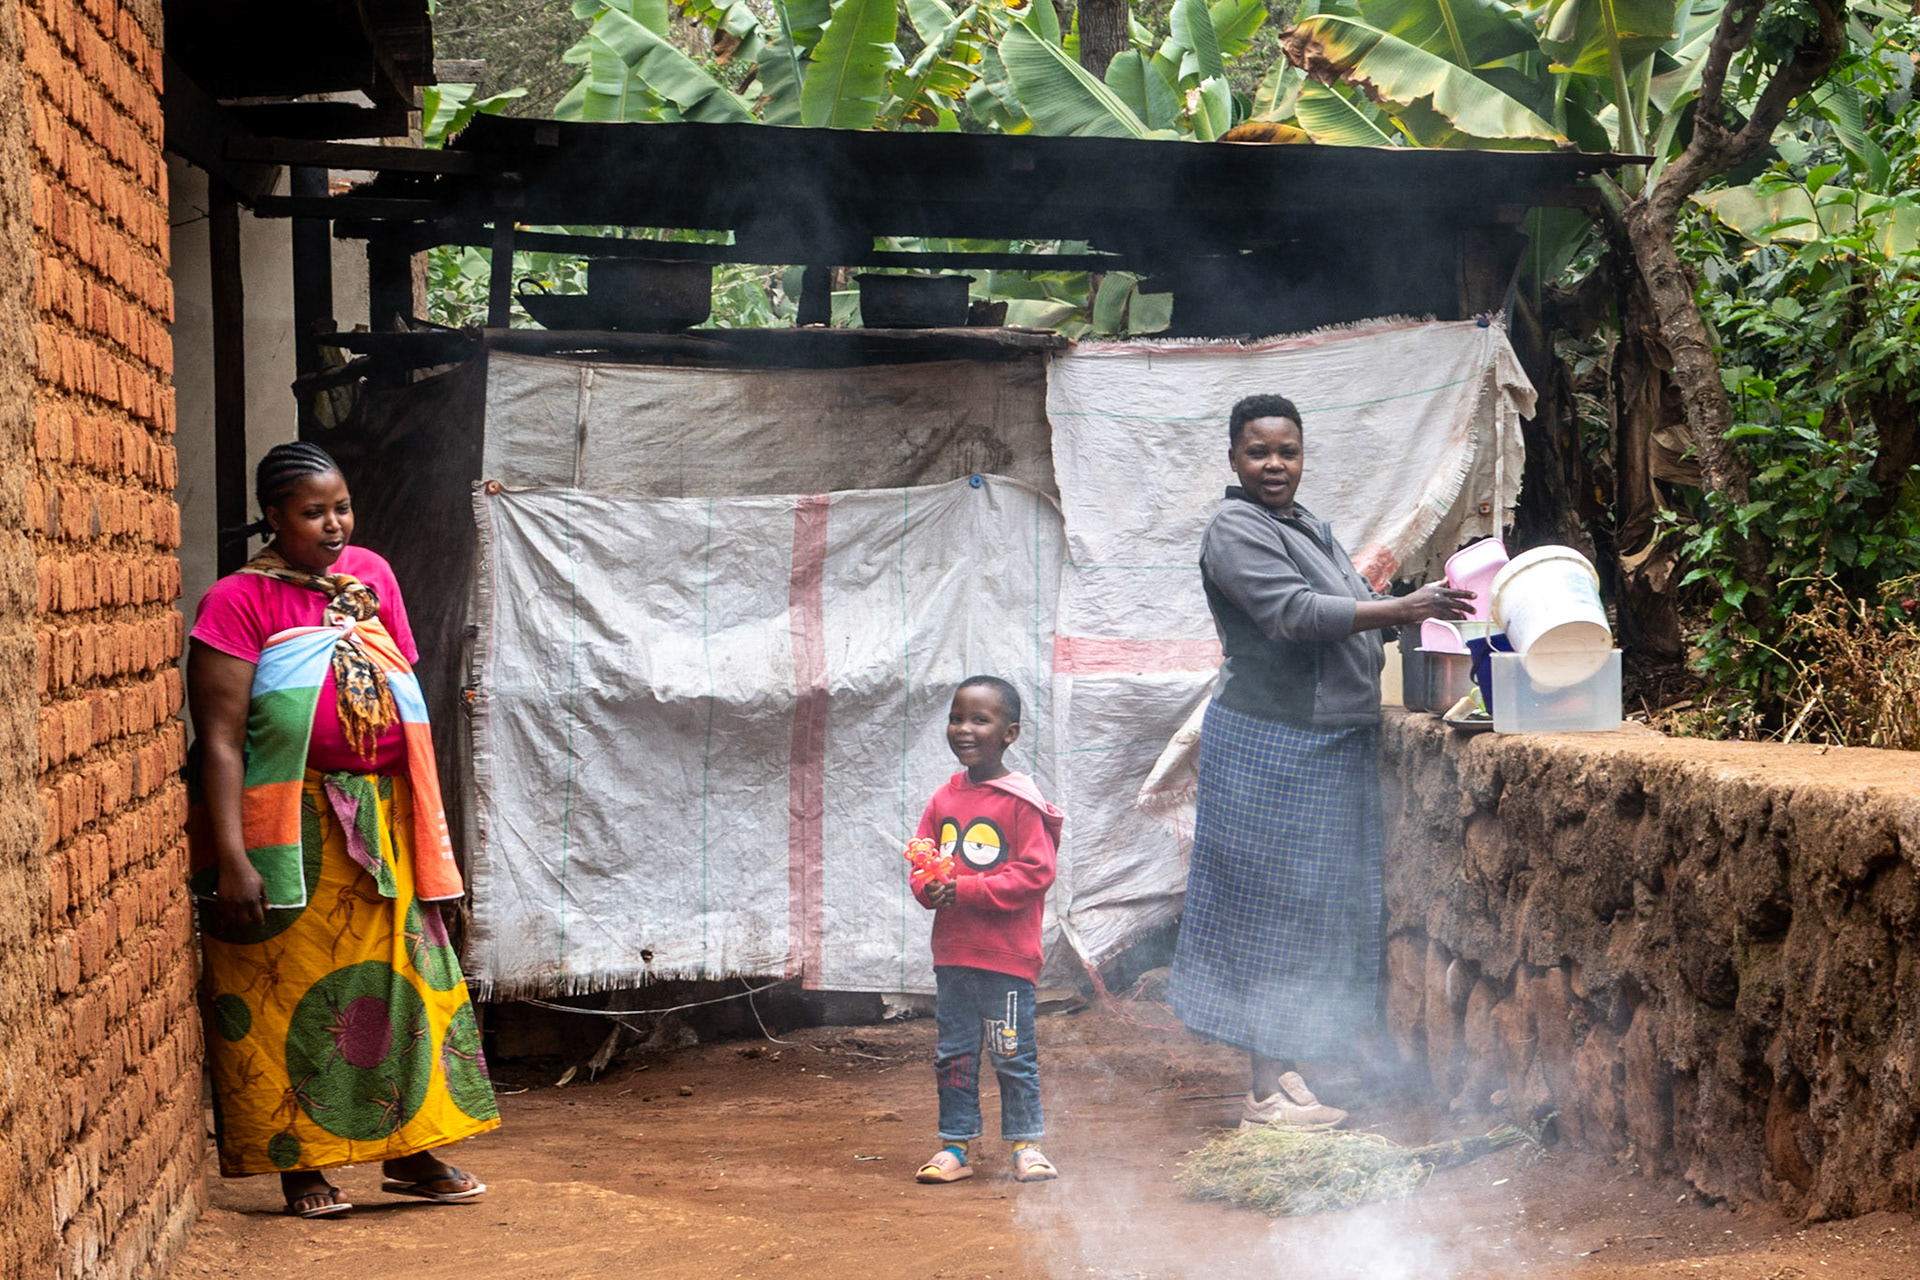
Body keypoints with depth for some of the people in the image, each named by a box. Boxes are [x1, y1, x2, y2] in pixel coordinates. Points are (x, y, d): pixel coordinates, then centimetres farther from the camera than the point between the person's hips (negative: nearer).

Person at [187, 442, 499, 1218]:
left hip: (383, 817, 6)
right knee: (293, 988, 0)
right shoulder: (239, 601, -10)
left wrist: (423, 817, 14)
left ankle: (412, 1151, 16)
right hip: (290, 828, -6)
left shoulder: (370, 575, 9)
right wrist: (231, 859, -21)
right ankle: (301, 1167, 10)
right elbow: (220, 739, -14)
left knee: (406, 976, 6)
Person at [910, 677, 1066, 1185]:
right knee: (953, 1053, 10)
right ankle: (955, 1146, 18)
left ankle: (1026, 1143, 13)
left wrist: (966, 889, -19)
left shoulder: (1022, 801, -10)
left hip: (1007, 953, -6)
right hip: (952, 951, 6)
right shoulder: (943, 800, 9)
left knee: (1013, 1055, 1)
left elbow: (1034, 872, -15)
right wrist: (931, 888, -9)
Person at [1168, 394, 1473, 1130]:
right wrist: (1400, 610, -27)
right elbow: (1293, 613, -22)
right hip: (1270, 745, -9)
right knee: (1275, 903, -7)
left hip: (1325, 747, 9)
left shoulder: (1307, 527, 18)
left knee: (1312, 911, 9)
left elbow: (1353, 614, 25)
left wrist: (1420, 608, 8)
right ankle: (1267, 1094, -5)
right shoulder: (1236, 530, -11)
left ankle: (1282, 1076, 14)